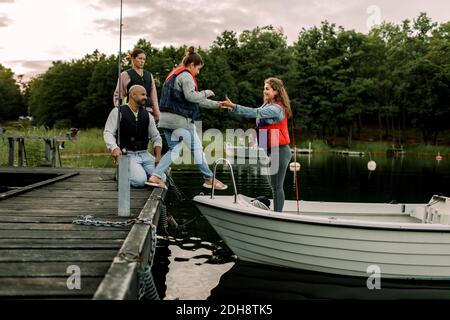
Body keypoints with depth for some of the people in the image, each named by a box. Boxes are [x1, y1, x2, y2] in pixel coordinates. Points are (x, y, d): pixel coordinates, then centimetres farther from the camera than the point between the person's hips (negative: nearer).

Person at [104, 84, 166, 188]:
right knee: (140, 181, -27)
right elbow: (108, 133, -10)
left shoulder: (147, 115, 11)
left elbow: (156, 137, 15)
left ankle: (141, 171, 14)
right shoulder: (118, 112, -3)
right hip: (127, 155, -5)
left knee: (161, 178, -13)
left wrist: (158, 156, 0)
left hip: (144, 154, 5)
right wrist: (114, 148, -29)